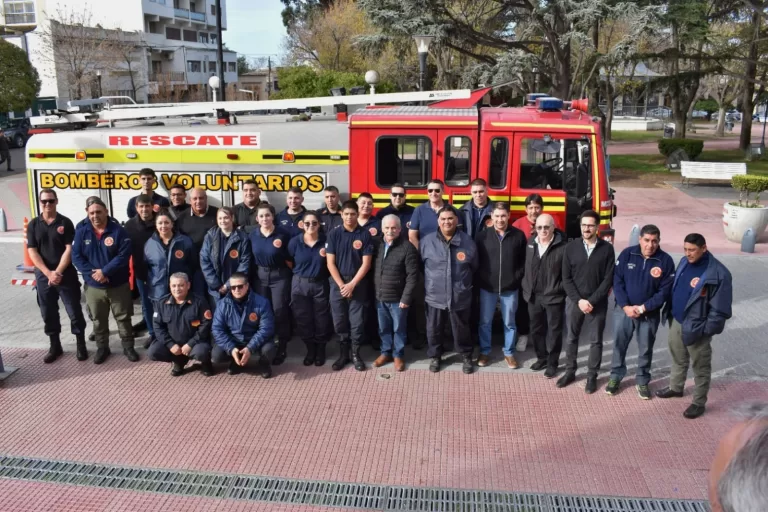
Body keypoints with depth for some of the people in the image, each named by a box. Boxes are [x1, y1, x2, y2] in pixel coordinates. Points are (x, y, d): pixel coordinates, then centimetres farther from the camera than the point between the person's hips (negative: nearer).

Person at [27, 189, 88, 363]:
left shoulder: (65, 223, 0)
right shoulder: (33, 225, 5)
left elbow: (69, 249, -6)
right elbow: (32, 252, -1)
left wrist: (58, 272, -15)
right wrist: (48, 273, -12)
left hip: (66, 275, -2)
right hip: (43, 276, 2)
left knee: (75, 312, 0)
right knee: (48, 314, 10)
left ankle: (81, 345, 13)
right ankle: (55, 347, 23)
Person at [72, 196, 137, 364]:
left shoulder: (118, 230, -11)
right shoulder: (81, 231, -4)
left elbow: (123, 255, -16)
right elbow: (76, 256, -6)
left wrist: (104, 271, -22)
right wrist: (92, 273, -19)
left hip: (118, 285, -2)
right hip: (93, 285, 2)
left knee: (123, 318, 9)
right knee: (98, 320, 16)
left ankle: (128, 346, 23)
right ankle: (102, 348, 31)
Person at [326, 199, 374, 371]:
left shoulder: (365, 235, -3)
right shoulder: (333, 234, 0)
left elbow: (366, 263, -6)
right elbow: (330, 263, -2)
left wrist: (352, 284, -12)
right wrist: (341, 284, -11)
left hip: (358, 283, -1)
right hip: (337, 283, 1)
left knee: (357, 321, 2)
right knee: (339, 321, 6)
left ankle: (356, 354, 14)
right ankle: (343, 353, 18)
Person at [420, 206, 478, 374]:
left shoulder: (467, 241, -4)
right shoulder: (427, 241, -6)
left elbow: (475, 267, 9)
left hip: (460, 297, 0)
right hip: (435, 297, 0)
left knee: (461, 330, 14)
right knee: (434, 329, 13)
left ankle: (466, 356, 35)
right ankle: (435, 356, 36)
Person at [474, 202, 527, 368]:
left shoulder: (518, 235, -2)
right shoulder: (482, 236, -2)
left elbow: (524, 261, 3)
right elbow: (476, 261, 2)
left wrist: (516, 278, -3)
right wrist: (480, 279, -3)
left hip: (510, 288, 0)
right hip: (487, 287, 0)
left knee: (509, 323, 12)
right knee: (484, 322, 10)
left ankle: (509, 353, 27)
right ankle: (485, 352, 25)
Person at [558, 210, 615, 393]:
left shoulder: (607, 249, -5)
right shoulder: (571, 247, -1)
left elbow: (608, 279, -6)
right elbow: (566, 278, -2)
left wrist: (592, 301, -13)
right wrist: (579, 300, -12)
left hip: (598, 303, -1)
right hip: (574, 301, 1)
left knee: (596, 340, 8)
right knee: (571, 338, 11)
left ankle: (592, 376, 21)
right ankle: (570, 372, 25)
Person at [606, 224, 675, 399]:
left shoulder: (666, 261, -10)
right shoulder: (627, 254, -8)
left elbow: (665, 291, -10)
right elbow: (617, 281, -7)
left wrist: (643, 308, -16)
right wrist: (626, 306, -16)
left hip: (650, 314, 0)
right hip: (625, 310, 1)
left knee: (645, 349, 12)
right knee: (619, 344, 11)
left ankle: (642, 381, 29)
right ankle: (615, 376, 28)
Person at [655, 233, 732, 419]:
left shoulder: (718, 273, -21)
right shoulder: (684, 262, 1)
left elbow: (720, 307, -18)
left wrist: (707, 329, -18)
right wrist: (669, 312, 11)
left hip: (696, 327, -7)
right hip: (676, 321, 7)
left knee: (700, 367, 9)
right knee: (678, 359, 25)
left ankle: (699, 403, 23)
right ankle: (675, 387, 45)